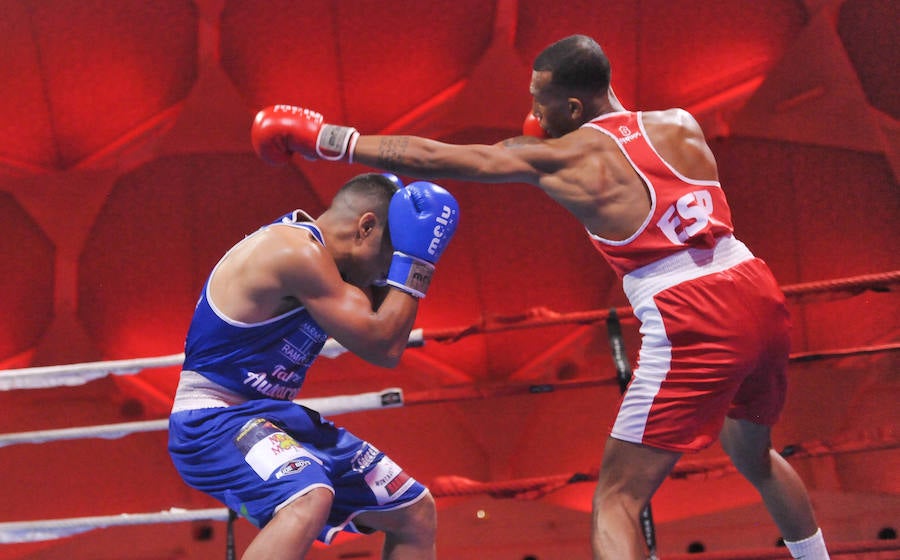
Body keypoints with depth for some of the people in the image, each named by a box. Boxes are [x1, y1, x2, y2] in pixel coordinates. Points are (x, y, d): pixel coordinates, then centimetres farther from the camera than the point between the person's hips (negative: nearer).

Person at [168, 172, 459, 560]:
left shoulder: (314, 250, 10)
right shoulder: (297, 251, -20)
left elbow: (379, 331, 17)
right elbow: (381, 347, -19)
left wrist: (401, 259, 9)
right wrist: (414, 259, -14)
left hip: (272, 417, 10)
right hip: (213, 420, -10)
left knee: (416, 512, 14)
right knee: (310, 499, -40)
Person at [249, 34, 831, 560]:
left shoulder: (560, 159, -2)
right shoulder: (681, 124, 11)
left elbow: (430, 157, 4)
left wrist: (324, 139, 11)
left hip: (691, 326, -7)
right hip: (759, 296, 7)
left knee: (616, 503, -3)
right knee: (755, 457, 33)